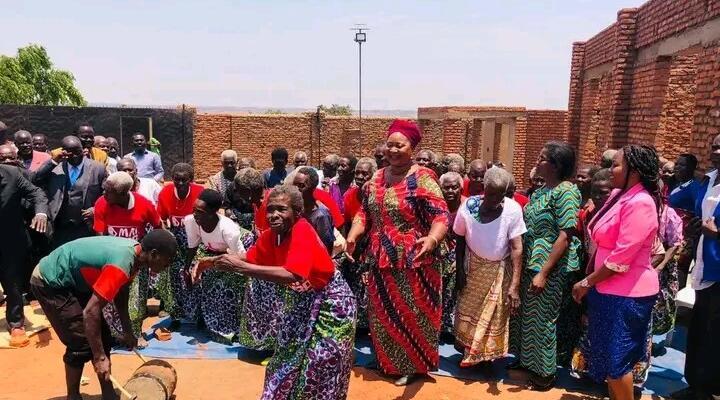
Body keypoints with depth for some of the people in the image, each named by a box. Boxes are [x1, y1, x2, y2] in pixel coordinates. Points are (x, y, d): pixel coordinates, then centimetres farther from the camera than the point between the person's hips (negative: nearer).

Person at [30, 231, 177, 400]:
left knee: (102, 338, 8)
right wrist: (99, 357, -28)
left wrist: (128, 332, 14)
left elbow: (120, 291, 12)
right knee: (81, 344, -10)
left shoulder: (134, 251, -5)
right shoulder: (121, 265, -34)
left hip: (72, 279, 9)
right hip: (49, 282, -9)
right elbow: (90, 311, -35)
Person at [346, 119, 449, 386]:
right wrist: (353, 236, -9)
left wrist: (432, 239, -42)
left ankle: (413, 366, 30)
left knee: (411, 314, 10)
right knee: (382, 314, 17)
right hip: (380, 261, 6)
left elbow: (441, 215, -22)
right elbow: (365, 212, 9)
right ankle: (387, 362, 38)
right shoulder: (377, 178, 6)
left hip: (412, 262, -6)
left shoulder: (422, 178, -14)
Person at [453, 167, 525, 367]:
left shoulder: (513, 209, -24)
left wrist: (515, 285, -28)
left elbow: (517, 248, -23)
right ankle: (468, 352, 36)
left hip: (500, 270, -1)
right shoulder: (468, 207, -19)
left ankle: (487, 354, 33)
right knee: (467, 310, 13)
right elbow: (460, 240, -5)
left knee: (495, 316, 11)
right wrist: (459, 271, -5)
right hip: (473, 267, 1)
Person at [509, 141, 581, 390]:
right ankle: (528, 360, 35)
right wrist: (529, 265, 11)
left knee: (544, 318, 5)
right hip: (530, 262, 8)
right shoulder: (539, 191, 8)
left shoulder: (566, 191, -16)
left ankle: (546, 371, 23)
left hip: (551, 267, -7)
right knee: (528, 314, 17)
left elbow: (565, 236, -20)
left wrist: (543, 272, -21)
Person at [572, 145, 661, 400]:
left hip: (626, 293, -9)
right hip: (608, 289, 9)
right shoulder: (619, 195, 7)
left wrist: (587, 283, -14)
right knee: (608, 354, 20)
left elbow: (621, 258, -24)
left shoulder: (640, 203, -22)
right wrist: (590, 280, 8)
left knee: (616, 358, 3)